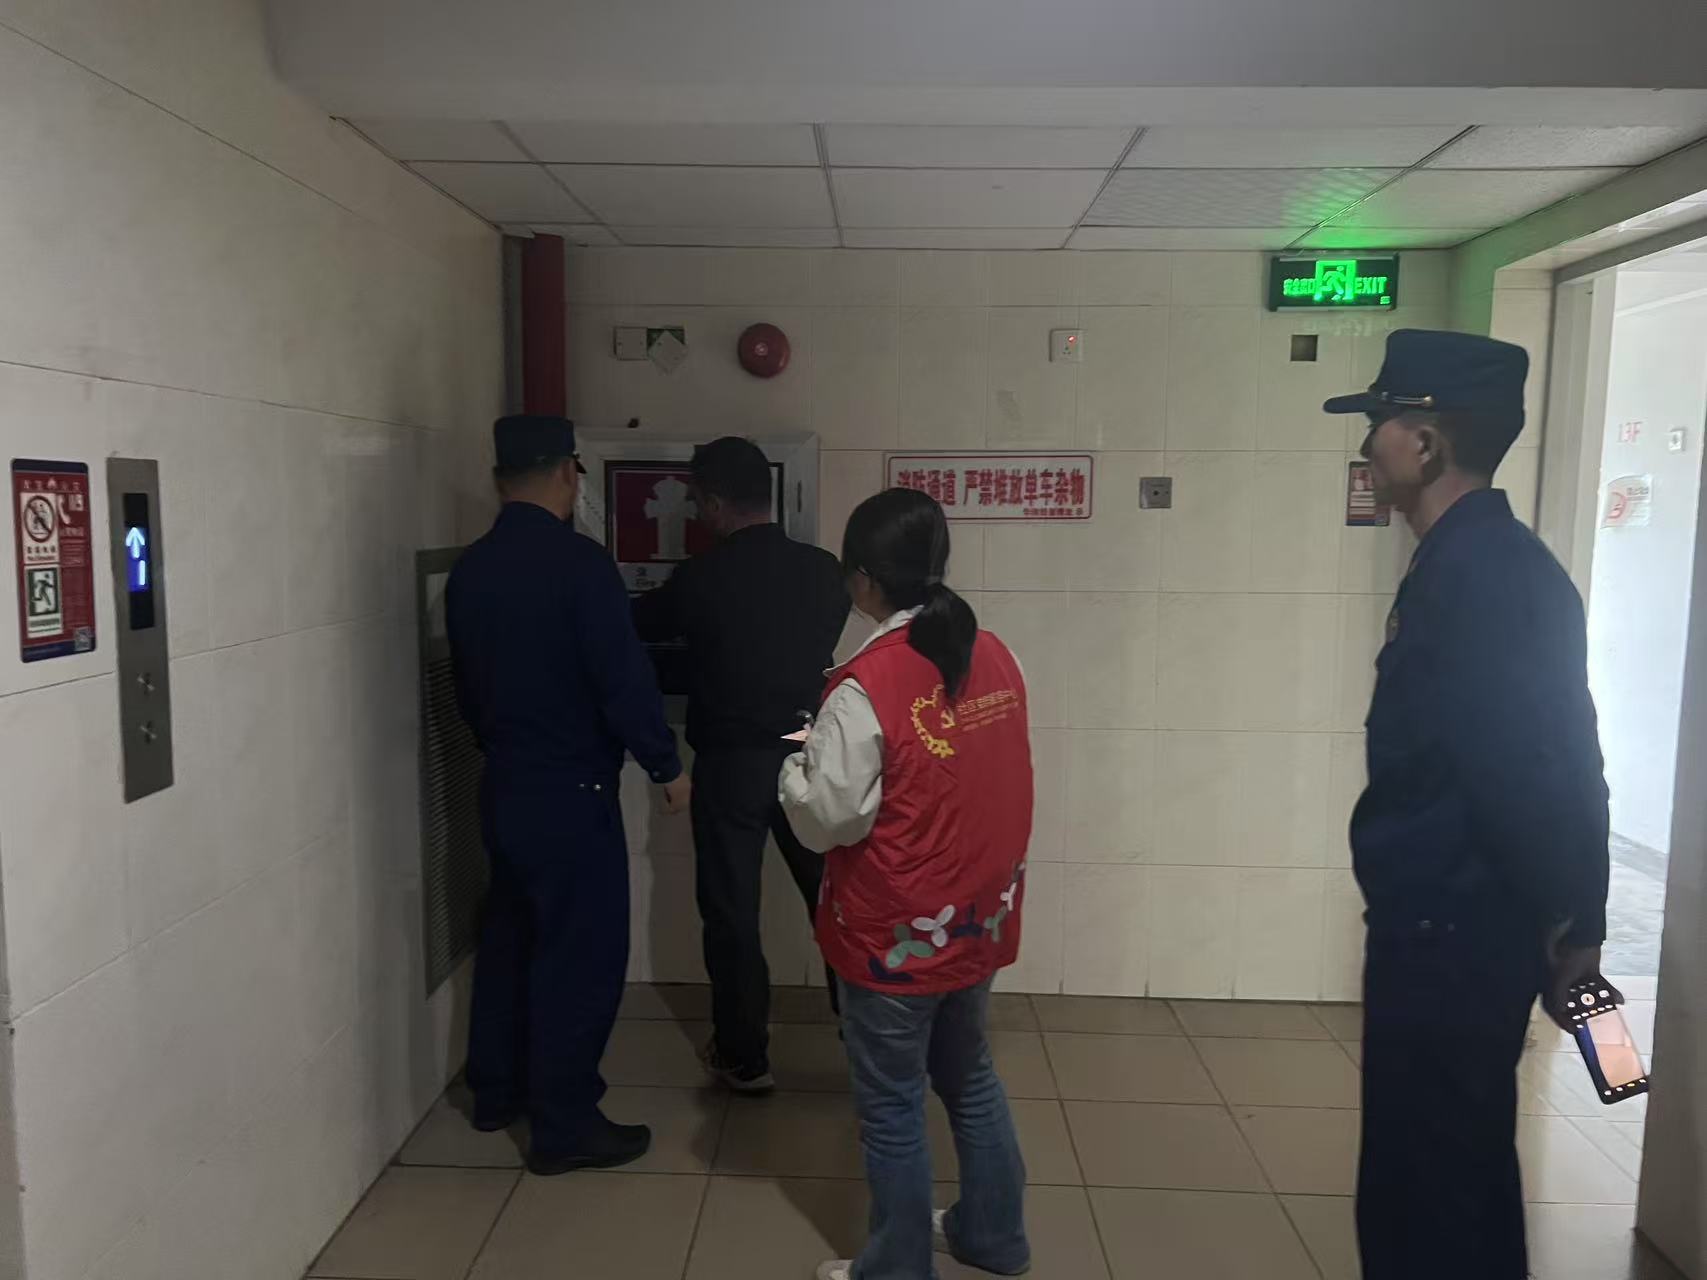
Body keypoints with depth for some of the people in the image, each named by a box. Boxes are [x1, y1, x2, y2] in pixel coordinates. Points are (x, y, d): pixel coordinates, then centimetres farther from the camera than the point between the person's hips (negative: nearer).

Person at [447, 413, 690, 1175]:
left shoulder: (468, 570, 4)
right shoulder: (579, 562, -18)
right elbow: (624, 677, -19)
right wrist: (665, 766, -7)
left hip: (503, 786, 8)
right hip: (571, 792, -8)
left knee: (510, 936, 20)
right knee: (581, 952, 2)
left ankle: (496, 1090, 34)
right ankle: (565, 1125, 11)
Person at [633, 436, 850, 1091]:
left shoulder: (698, 580, -11)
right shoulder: (823, 571, -4)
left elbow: (639, 625, 7)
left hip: (728, 761, -3)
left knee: (731, 912, 10)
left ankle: (744, 1058, 20)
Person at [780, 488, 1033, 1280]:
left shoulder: (866, 687, -23)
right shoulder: (995, 658, -2)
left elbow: (829, 820, -18)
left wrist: (794, 772, 2)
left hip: (894, 936, -7)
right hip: (979, 918, 7)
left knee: (892, 1108, 12)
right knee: (969, 1076, 26)